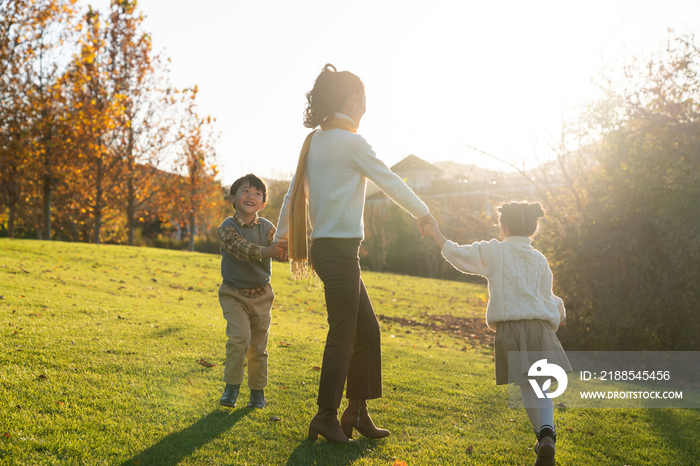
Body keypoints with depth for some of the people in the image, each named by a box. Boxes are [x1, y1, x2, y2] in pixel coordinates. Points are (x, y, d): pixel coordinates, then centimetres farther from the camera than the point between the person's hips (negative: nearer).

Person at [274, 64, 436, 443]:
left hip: (325, 247, 9)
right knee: (343, 334, 0)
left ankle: (357, 410, 19)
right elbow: (390, 181, -5)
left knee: (367, 327, 13)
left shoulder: (314, 141, 12)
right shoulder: (351, 142, -11)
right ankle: (326, 417, 9)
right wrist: (423, 214, 8)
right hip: (339, 249, -8)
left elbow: (294, 193, 17)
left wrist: (283, 235, 27)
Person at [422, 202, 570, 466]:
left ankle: (544, 437, -6)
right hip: (539, 325, 2)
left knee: (527, 387, 4)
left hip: (509, 328, -2)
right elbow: (545, 296, 16)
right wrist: (557, 309, 37)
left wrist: (436, 233, 18)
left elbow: (458, 255, 5)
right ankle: (546, 432, -14)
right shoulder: (539, 259, 12)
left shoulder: (493, 251, 4)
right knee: (540, 386, 7)